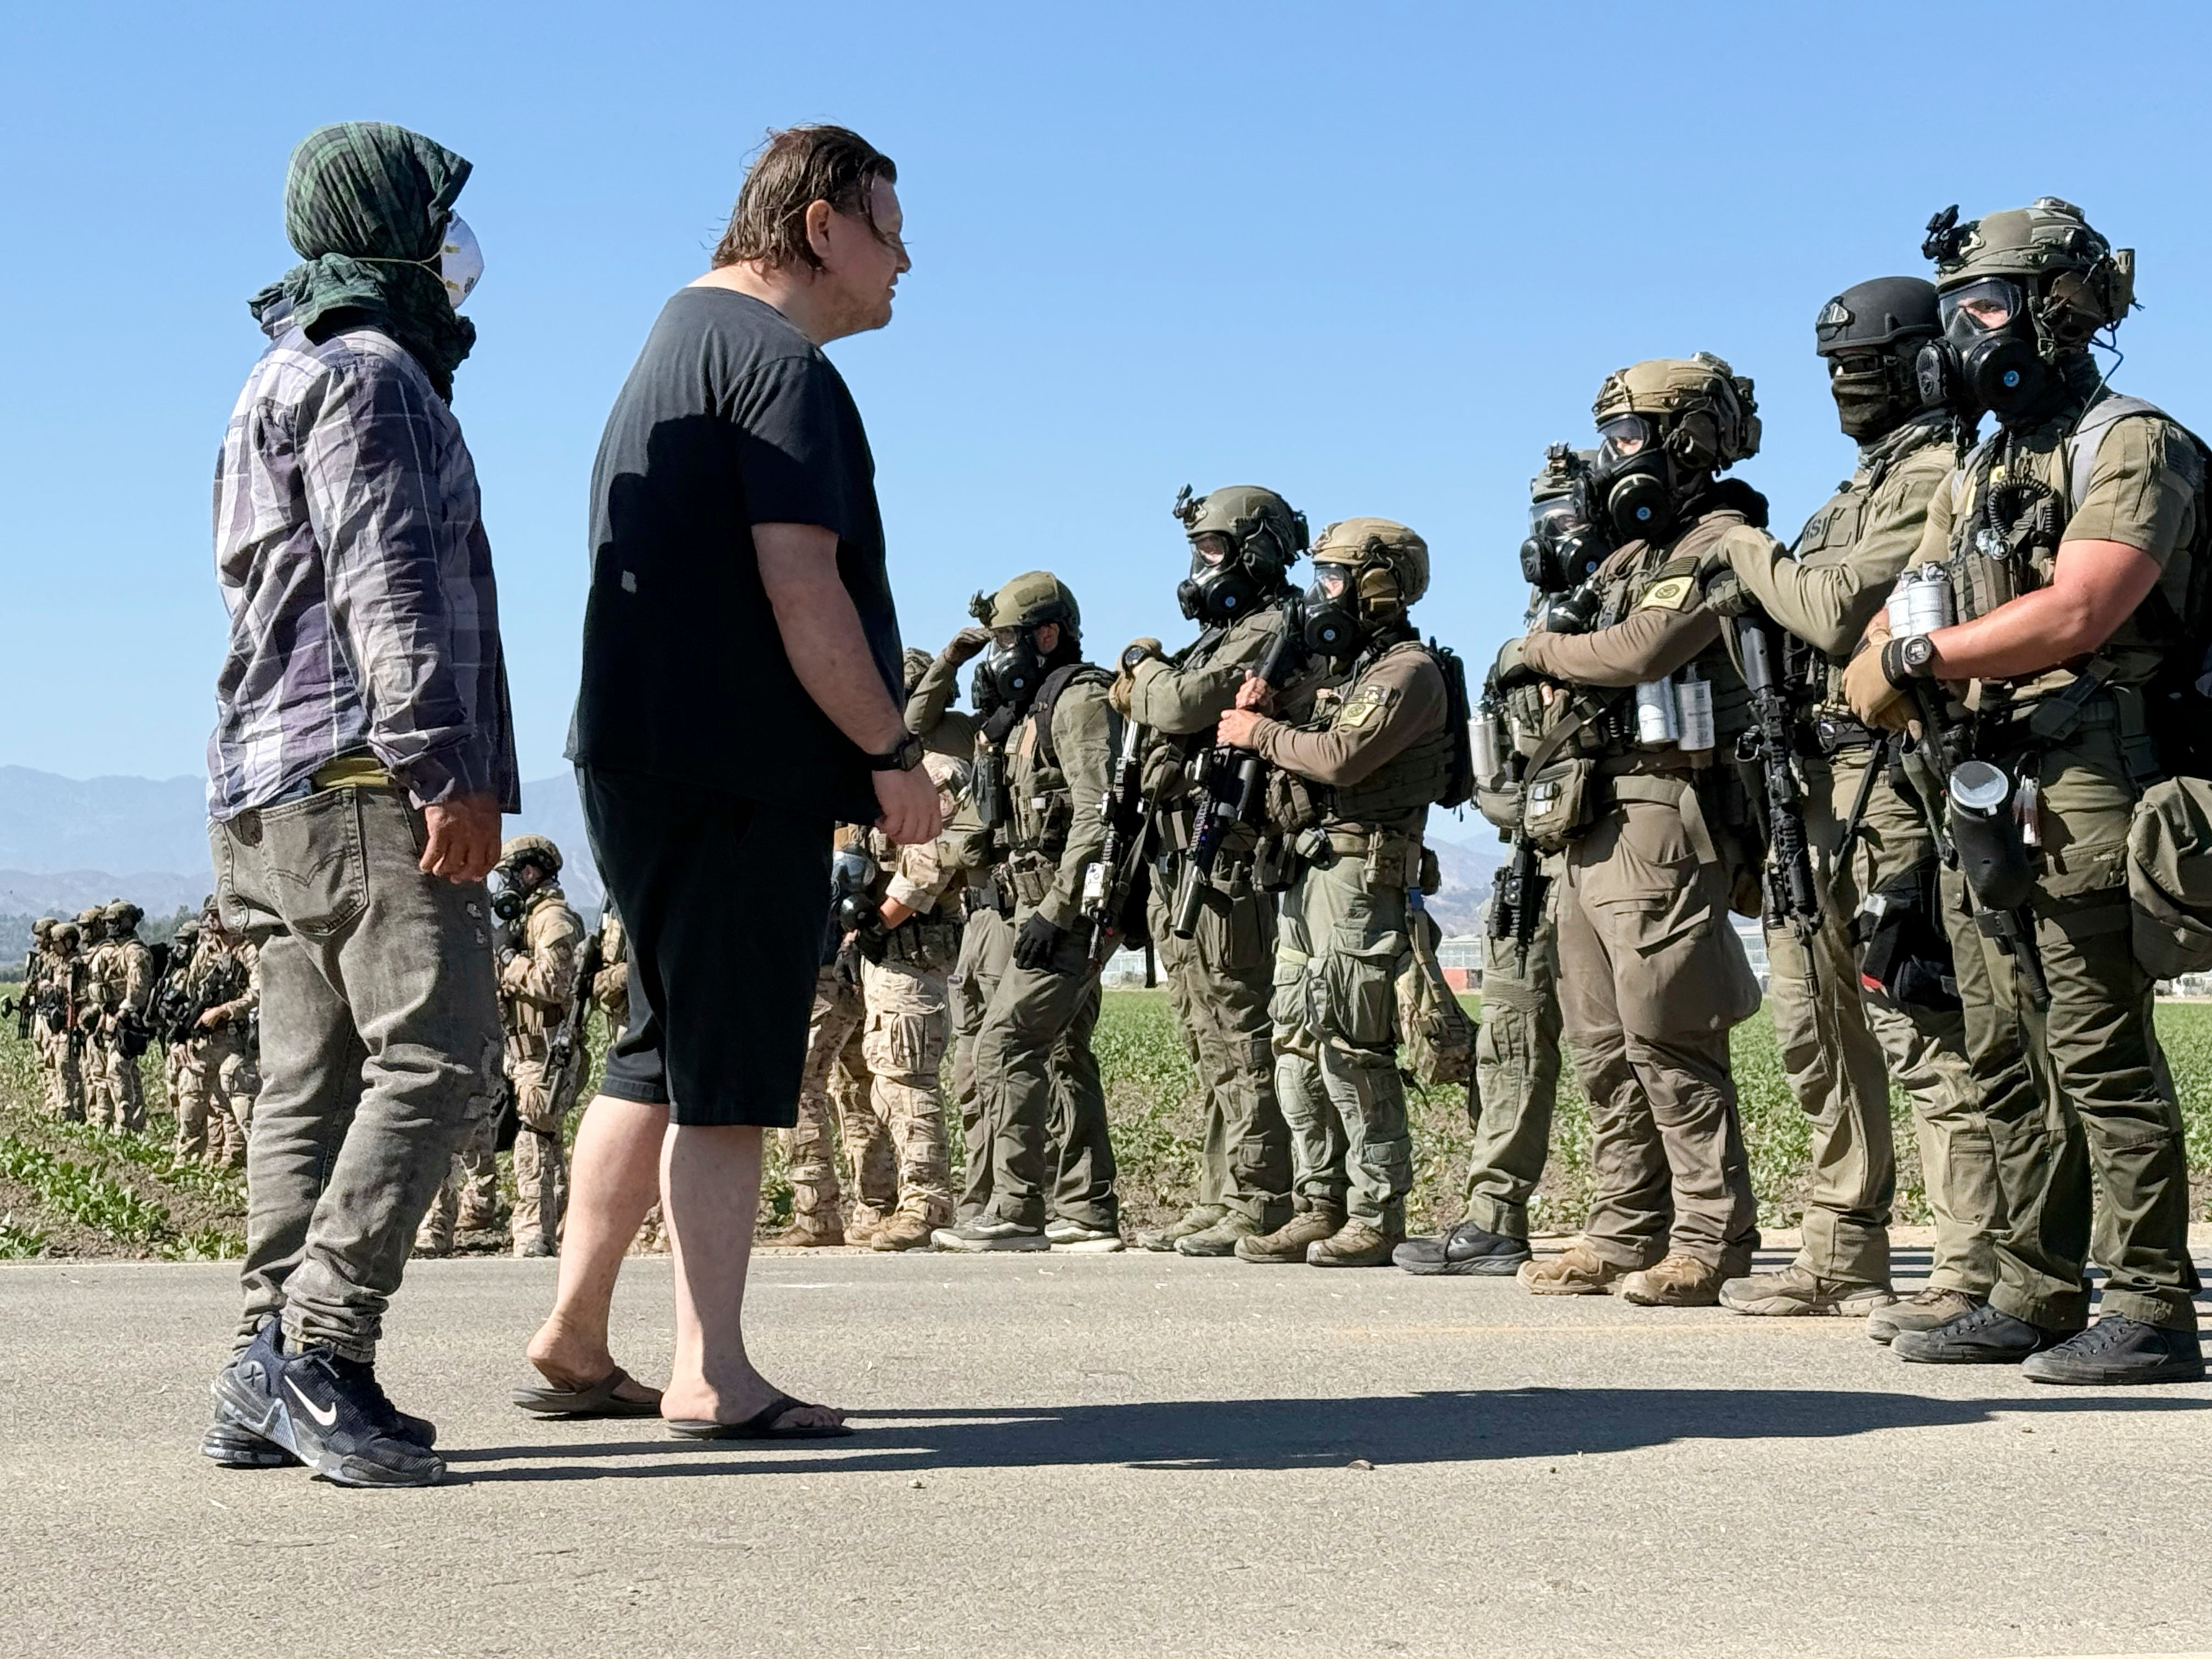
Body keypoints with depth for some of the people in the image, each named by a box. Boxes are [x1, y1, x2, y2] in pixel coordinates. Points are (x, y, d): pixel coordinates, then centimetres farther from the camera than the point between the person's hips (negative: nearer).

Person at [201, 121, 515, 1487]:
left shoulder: (299, 379, 28)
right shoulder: (366, 374, -5)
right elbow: (387, 588, -16)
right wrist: (449, 769, -21)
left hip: (282, 788, 10)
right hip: (363, 775, -10)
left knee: (315, 1086, 5)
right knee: (438, 1055, -15)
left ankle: (270, 1387, 3)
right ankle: (318, 1343, -20)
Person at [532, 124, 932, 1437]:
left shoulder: (683, 336, 21)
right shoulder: (779, 362, -12)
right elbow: (802, 591, -19)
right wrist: (895, 752, -12)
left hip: (650, 759, 10)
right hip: (741, 771, -10)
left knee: (666, 1055, 15)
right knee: (728, 1076, -6)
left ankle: (575, 1340, 19)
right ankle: (712, 1377, -1)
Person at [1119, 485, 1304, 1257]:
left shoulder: (1268, 634, -9)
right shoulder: (1224, 637, 23)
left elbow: (1180, 707, -20)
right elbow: (1149, 715, 23)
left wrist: (1148, 668, -1)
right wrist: (1147, 678, 5)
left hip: (1227, 869, -10)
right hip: (1185, 873, 10)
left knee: (1241, 1042, -10)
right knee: (1215, 1047, 11)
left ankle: (1259, 1208, -9)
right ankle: (1220, 1202, 16)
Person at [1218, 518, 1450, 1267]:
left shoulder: (1409, 672, -8)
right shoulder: (1348, 671, 23)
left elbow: (1342, 758, -21)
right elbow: (1306, 759, 21)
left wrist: (1260, 733, -7)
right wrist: (1259, 715, 3)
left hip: (1363, 875, -10)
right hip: (1311, 869, 10)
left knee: (1350, 1050, -11)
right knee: (1300, 1045, 8)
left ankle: (1377, 1219, -8)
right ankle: (1319, 1211, 12)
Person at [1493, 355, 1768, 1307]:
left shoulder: (1718, 545, -7)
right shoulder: (1635, 556, 22)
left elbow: (1638, 653, -19)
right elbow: (1593, 662, 22)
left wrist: (1536, 651, -5)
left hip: (1664, 825, -10)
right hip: (1596, 826, 10)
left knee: (1668, 1045, -10)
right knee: (1606, 1048, 10)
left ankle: (1711, 1246, -7)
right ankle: (1624, 1236, 16)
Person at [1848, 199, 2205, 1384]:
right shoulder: (1976, 479, 21)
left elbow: (2076, 614, -20)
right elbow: (1889, 639, 16)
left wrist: (1925, 657, -13)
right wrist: (1888, 674, -7)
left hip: (2091, 800, -9)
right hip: (1997, 807, 9)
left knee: (2101, 1058, -9)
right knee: (2017, 1065, 11)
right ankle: (2035, 1300, 18)